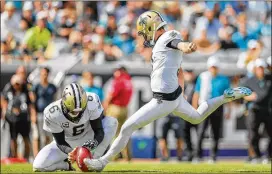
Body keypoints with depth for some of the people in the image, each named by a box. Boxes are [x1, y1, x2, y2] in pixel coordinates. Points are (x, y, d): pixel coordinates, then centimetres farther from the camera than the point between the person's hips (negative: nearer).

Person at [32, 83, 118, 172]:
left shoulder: (92, 102, -29)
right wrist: (69, 152, -40)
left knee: (111, 122, -27)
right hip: (68, 142, -1)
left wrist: (95, 142, -42)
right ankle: (67, 165, 9)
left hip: (88, 137, 1)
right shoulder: (52, 114, -30)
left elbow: (99, 130, -20)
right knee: (39, 166, -22)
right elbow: (60, 142, -19)